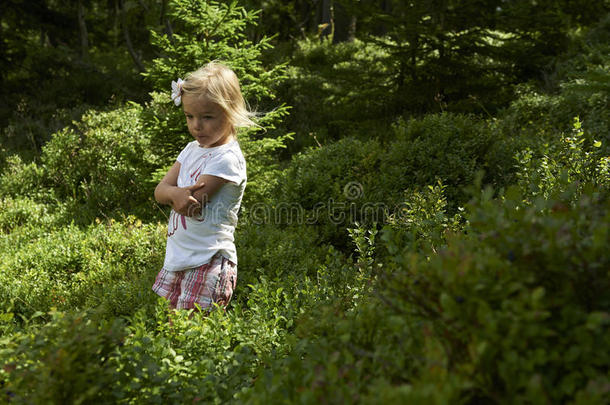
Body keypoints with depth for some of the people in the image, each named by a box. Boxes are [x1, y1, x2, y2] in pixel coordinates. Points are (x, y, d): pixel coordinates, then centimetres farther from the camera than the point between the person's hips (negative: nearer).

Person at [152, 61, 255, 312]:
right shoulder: (191, 150, 11)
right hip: (177, 256, 8)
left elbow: (192, 206, -20)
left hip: (209, 262, -8)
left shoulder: (227, 158, -16)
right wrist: (176, 193, -17)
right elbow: (160, 191, 5)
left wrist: (173, 193, -2)